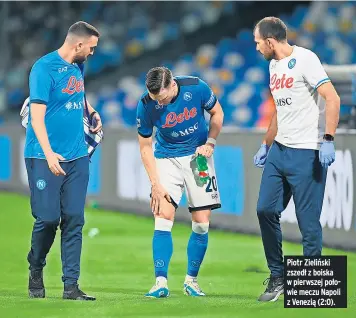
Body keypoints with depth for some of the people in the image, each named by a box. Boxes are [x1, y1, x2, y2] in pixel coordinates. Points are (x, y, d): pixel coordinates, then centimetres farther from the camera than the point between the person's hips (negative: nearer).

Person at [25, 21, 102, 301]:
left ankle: (71, 285, 3)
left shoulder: (78, 67, 12)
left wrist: (91, 111, 15)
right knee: (48, 218, -5)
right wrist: (49, 153, -25)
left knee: (74, 220, 1)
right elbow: (37, 115, -17)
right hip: (46, 159, -7)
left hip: (77, 157, 7)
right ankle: (36, 272, 20)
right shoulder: (44, 68, -12)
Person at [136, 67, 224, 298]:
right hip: (167, 159, -1)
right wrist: (155, 185, -13)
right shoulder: (146, 105, -19)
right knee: (163, 217, -14)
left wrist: (210, 143, -13)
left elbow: (217, 113, 1)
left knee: (201, 223, -1)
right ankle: (161, 282, -15)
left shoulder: (196, 88, -20)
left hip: (198, 156, 1)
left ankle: (191, 279, 13)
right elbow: (145, 147, -9)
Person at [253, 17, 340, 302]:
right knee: (266, 210, 5)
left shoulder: (304, 59, -12)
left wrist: (328, 140, -27)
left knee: (308, 220, -6)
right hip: (279, 150, 9)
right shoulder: (274, 66, 15)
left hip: (307, 153, -9)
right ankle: (277, 278, 16)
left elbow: (332, 99, -19)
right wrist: (266, 145, 26)